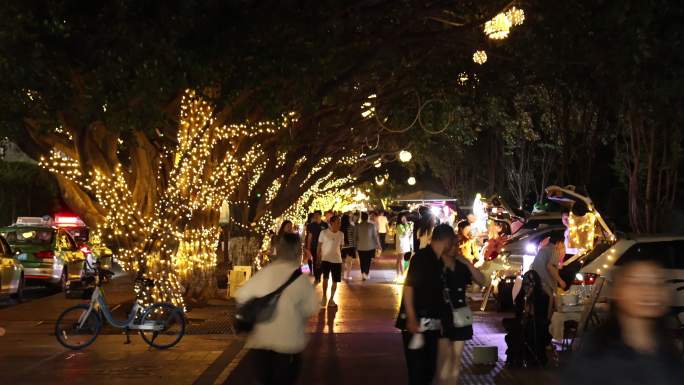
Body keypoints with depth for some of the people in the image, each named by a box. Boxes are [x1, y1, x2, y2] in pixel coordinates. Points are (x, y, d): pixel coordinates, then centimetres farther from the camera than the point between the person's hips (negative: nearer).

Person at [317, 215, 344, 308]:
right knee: (325, 278, -16)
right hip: (325, 259, -3)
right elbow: (319, 246, 0)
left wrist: (339, 255, 14)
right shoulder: (324, 233, -7)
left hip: (337, 260, 3)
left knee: (335, 281, 6)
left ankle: (331, 299, 23)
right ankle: (324, 296, 8)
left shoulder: (341, 234, 2)